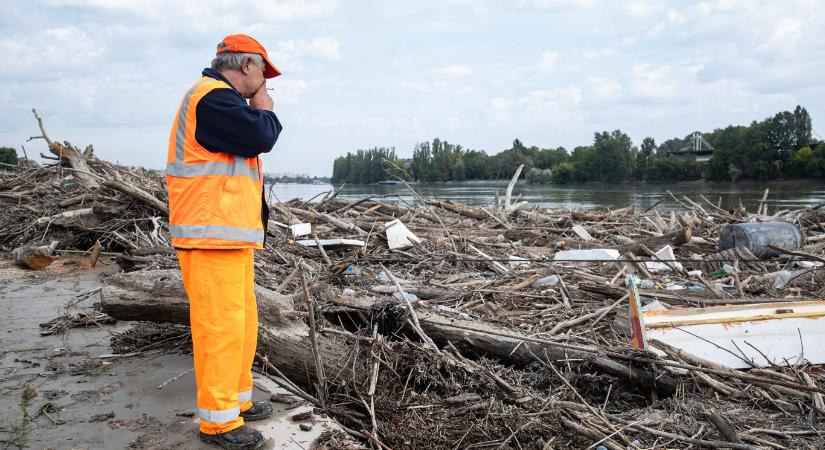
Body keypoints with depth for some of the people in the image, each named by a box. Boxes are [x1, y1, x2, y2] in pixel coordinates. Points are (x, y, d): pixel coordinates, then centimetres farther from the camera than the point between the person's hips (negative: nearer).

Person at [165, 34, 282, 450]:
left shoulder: (221, 99, 23)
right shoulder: (212, 97, -12)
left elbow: (249, 142, 25)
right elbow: (260, 137, -19)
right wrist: (264, 108, -3)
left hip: (232, 233, 11)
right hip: (211, 233, -11)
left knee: (242, 320, 16)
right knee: (220, 323, -7)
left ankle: (237, 399, 27)